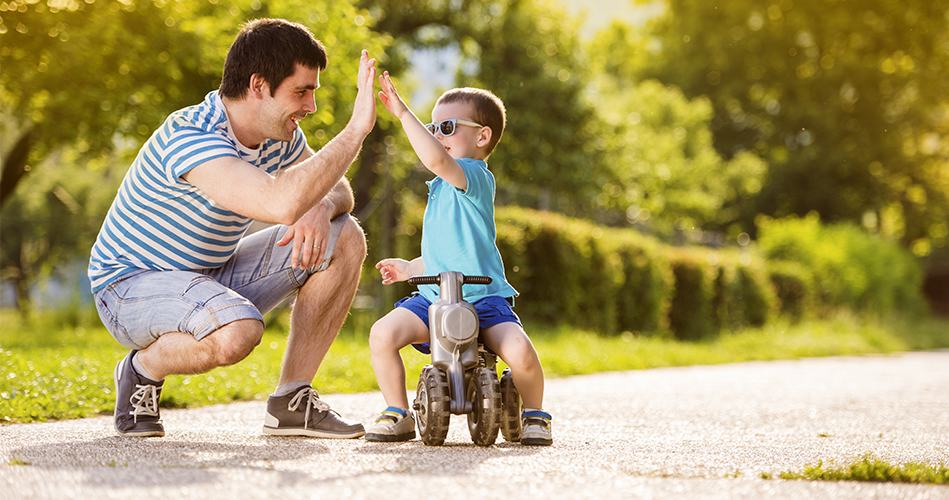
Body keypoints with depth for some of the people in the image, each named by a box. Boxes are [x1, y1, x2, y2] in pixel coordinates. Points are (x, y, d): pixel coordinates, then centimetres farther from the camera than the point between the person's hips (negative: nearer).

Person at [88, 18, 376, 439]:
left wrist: (321, 208, -17)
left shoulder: (279, 134, -2)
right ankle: (142, 369, -5)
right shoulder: (188, 137, -30)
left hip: (213, 276, 9)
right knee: (237, 331, -39)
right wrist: (356, 128, -37)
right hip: (131, 284, -8)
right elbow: (281, 203, -44)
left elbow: (339, 192, 10)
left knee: (344, 239, -5)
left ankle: (292, 402, -1)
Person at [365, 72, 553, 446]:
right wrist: (409, 268, 35)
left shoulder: (475, 176, -8)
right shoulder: (440, 189, 23)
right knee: (383, 334, -21)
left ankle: (534, 413, 2)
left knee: (520, 353, -30)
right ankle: (398, 414, -1)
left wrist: (403, 112, -27)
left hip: (484, 299, -7)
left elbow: (436, 159, -31)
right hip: (433, 298, 7)